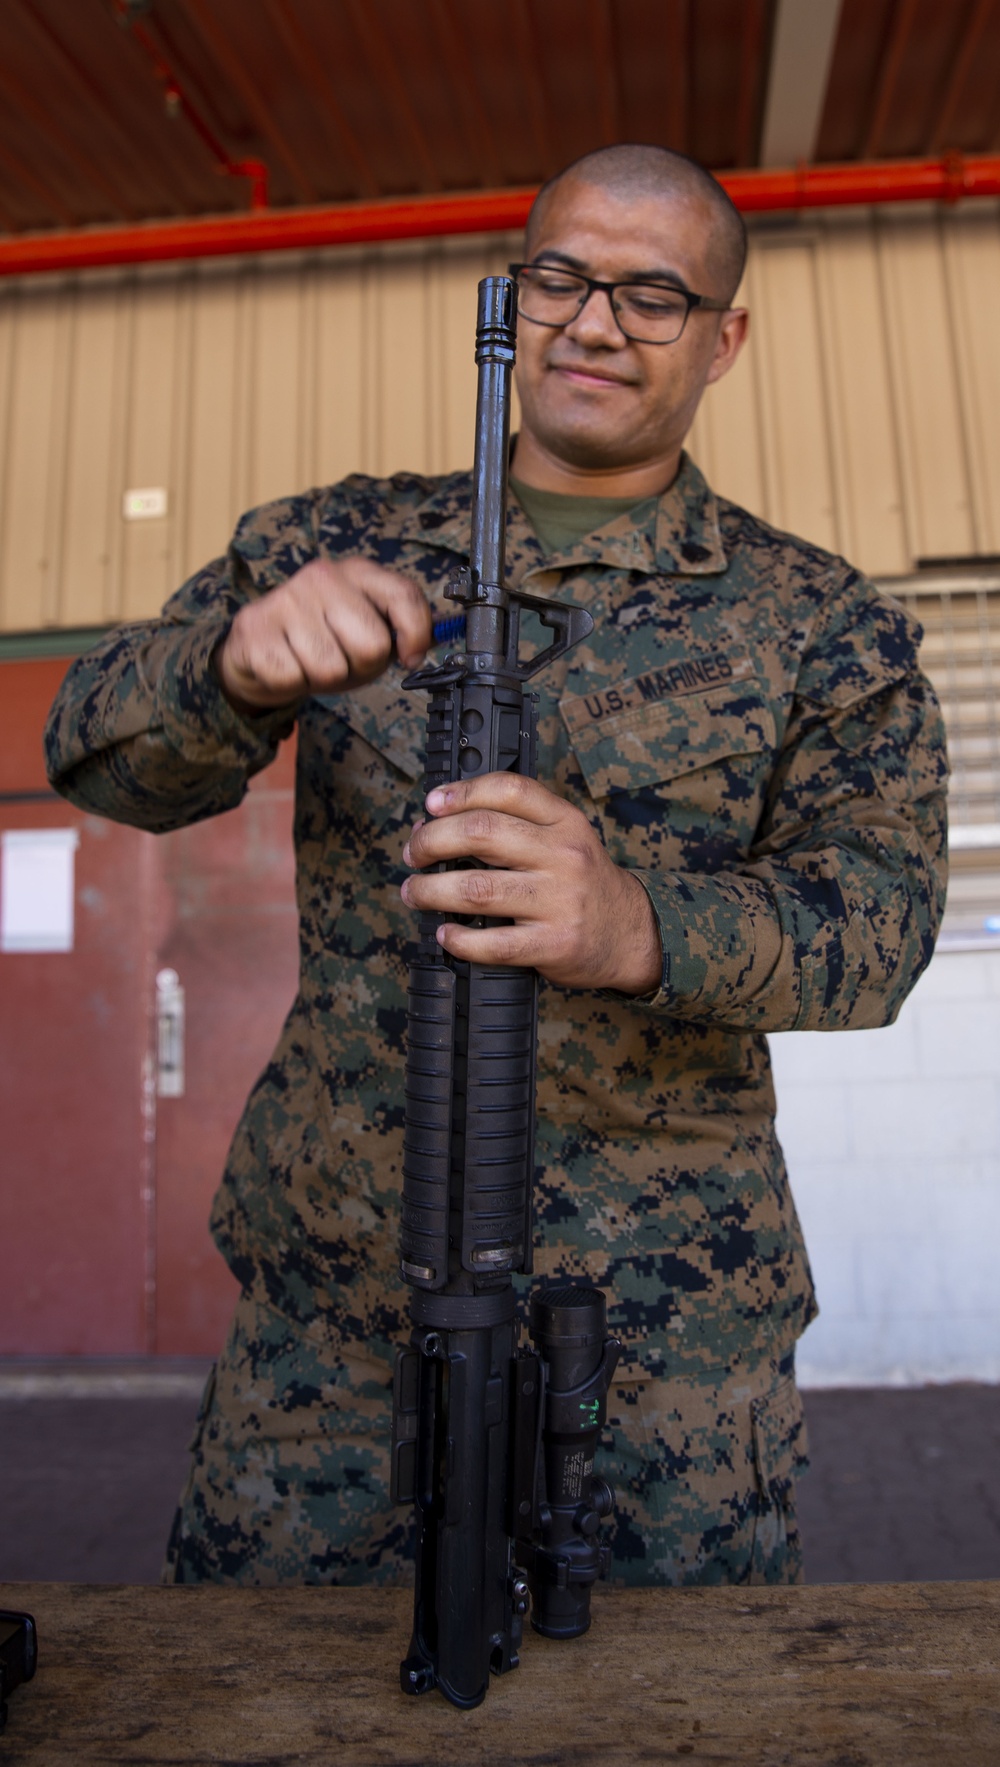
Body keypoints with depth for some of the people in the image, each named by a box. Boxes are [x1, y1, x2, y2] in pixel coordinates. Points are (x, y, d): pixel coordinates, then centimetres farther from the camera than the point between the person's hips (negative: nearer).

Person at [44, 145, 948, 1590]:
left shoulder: (824, 624, 1)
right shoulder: (337, 546, 5)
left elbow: (880, 908, -11)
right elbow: (99, 752, -2)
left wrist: (644, 925, -32)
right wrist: (235, 664, -25)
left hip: (668, 1308, 0)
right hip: (331, 1276, 2)